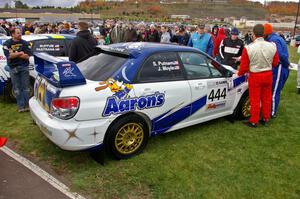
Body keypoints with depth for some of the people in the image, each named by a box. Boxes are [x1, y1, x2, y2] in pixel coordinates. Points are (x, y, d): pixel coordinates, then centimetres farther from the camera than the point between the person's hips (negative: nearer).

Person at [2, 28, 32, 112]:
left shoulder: (25, 43, 4)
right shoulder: (7, 43, 2)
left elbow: (27, 56, -6)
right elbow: (9, 55, -11)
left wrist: (15, 54, -10)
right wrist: (20, 53, -10)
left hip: (24, 67, 0)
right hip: (13, 68, 0)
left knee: (25, 87, 1)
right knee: (17, 88, 3)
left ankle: (26, 105, 8)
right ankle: (20, 106, 8)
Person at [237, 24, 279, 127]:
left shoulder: (248, 48, -20)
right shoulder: (272, 46, -9)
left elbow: (244, 65, -12)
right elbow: (275, 62, 3)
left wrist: (239, 73, 8)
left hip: (255, 76, -3)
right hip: (268, 75, 3)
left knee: (255, 99, 9)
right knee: (266, 98, 18)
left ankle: (254, 121, 20)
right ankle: (266, 118, 33)